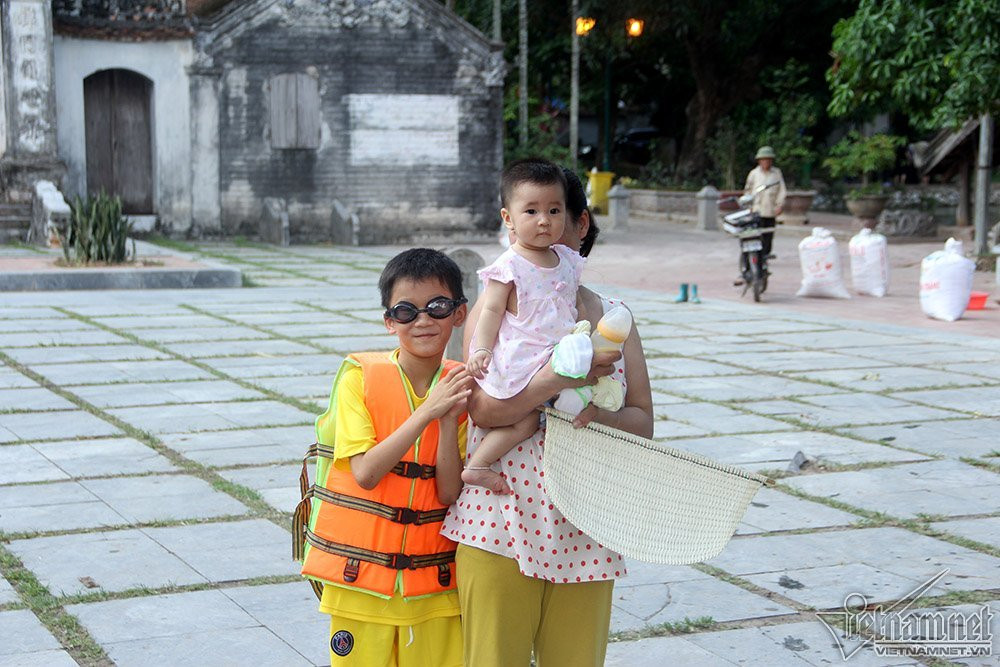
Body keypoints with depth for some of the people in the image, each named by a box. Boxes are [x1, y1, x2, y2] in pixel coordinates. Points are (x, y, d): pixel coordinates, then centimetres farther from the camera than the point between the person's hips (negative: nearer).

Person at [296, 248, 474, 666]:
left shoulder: (461, 386, 1)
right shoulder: (360, 375, -7)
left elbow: (450, 493, -5)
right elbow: (365, 472, -15)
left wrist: (449, 420, -17)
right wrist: (427, 411, -19)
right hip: (361, 572, -2)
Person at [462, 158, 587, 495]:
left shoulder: (567, 260, 9)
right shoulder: (509, 266, -10)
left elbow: (575, 306, 19)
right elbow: (492, 311, -10)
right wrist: (482, 350, -19)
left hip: (557, 356, 7)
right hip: (517, 360, -7)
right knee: (525, 419, -9)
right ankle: (476, 466, 1)